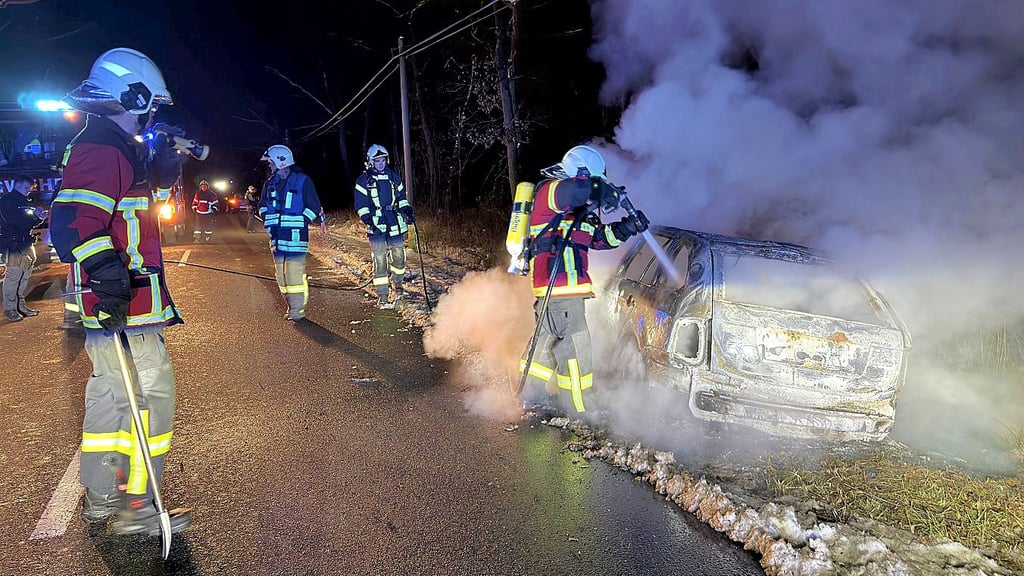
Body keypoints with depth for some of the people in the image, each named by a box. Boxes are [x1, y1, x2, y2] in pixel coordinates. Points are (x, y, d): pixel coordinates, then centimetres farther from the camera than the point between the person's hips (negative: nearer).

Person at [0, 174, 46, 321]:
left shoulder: (24, 202, 22)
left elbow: (29, 222, 23)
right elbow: (15, 219, -19)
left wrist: (39, 217, 3)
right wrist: (34, 214, -15)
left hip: (26, 244, 9)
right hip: (13, 244, -9)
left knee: (25, 276, 10)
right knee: (13, 276, -10)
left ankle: (20, 305, 18)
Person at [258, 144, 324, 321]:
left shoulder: (302, 181, -3)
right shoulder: (270, 183, 15)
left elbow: (313, 207, -3)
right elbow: (263, 206, 25)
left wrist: (299, 223, -9)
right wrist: (269, 223, 9)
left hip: (295, 236, -7)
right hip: (277, 237, 7)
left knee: (295, 273, -11)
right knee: (281, 273, 8)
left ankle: (298, 309, -6)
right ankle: (291, 306, 18)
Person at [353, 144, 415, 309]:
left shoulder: (393, 176, 13)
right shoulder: (364, 180, 0)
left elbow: (401, 197, 21)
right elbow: (361, 204, -3)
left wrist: (407, 210, 6)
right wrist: (368, 220, -16)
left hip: (394, 223, 4)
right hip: (376, 225, -4)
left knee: (399, 255, 8)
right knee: (380, 260, -6)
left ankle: (397, 285, 33)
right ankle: (383, 297, -1)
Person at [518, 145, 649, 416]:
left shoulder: (575, 209, 22)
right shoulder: (551, 191, -9)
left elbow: (599, 238, 26)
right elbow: (586, 188, -30)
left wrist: (627, 228, 13)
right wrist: (610, 192, -12)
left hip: (556, 287, 11)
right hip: (560, 286, -11)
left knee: (548, 339, 20)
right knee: (575, 349, -4)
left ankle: (531, 397, 34)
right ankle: (579, 414, 6)